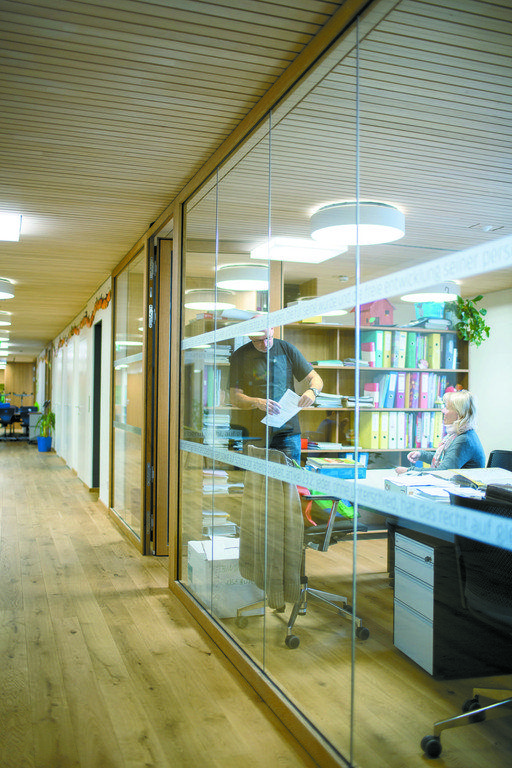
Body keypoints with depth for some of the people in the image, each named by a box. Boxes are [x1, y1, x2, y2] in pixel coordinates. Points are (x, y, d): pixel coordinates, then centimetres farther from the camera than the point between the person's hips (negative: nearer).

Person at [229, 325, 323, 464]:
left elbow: (315, 379, 10)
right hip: (254, 432, -1)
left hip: (287, 430, 1)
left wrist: (312, 391, -13)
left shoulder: (287, 349, 8)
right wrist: (258, 403, -20)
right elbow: (235, 398, -1)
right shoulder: (240, 356, 4)